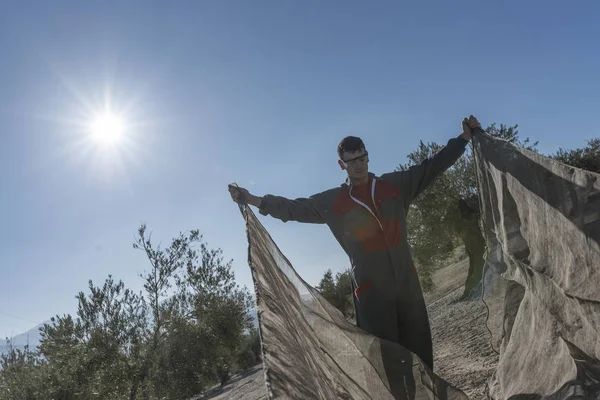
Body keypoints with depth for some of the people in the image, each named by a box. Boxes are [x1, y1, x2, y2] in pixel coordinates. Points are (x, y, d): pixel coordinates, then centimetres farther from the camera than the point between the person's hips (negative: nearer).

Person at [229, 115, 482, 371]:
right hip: (370, 288, -2)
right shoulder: (332, 202, 2)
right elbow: (294, 209, 7)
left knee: (419, 345, 10)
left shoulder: (395, 184, 6)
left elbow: (433, 165, 11)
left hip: (407, 280, 3)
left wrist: (465, 136, 7)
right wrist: (251, 200, 5)